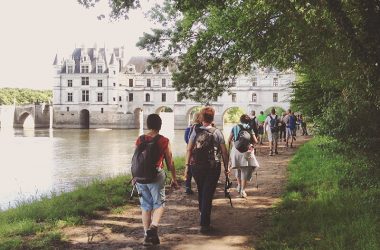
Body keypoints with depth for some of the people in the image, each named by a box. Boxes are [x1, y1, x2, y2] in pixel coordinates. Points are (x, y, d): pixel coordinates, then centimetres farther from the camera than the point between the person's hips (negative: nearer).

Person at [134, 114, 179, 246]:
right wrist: (174, 178, 10)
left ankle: (147, 235, 17)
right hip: (156, 175, -3)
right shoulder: (164, 141, -5)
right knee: (159, 204, 10)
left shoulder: (140, 140, 4)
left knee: (145, 205, 13)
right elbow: (170, 162, 0)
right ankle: (153, 227, -13)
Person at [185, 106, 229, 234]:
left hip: (196, 166, 2)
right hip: (213, 167, -2)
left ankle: (202, 212, 44)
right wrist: (226, 167, 6)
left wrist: (187, 165, 1)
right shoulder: (217, 132, -2)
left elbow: (189, 149, -5)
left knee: (201, 191, 23)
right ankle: (204, 224, -5)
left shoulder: (196, 132, 0)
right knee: (208, 194, -1)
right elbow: (224, 151, -2)